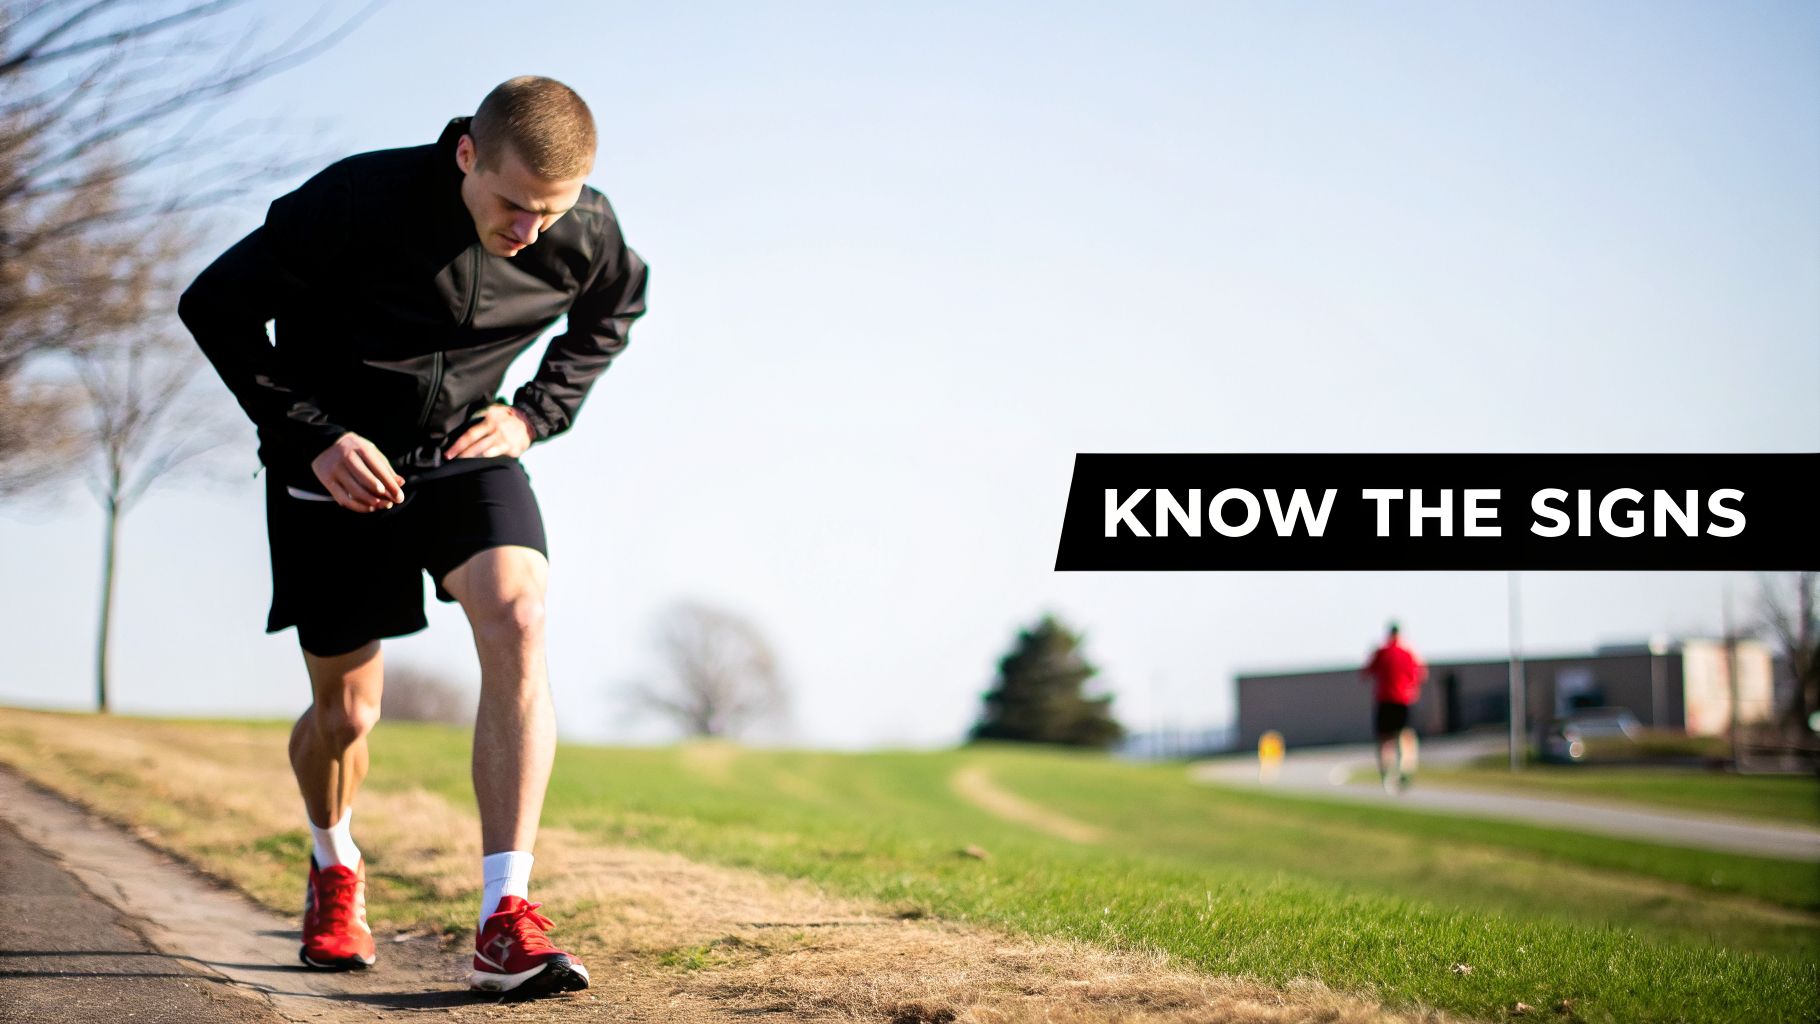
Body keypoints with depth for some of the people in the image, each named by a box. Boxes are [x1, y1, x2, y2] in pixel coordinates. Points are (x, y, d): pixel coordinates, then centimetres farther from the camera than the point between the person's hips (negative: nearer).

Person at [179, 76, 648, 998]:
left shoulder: (586, 236, -14)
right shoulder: (358, 203, -25)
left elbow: (613, 310, 11)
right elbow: (215, 306, -14)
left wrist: (535, 411, -3)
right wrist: (312, 436, -20)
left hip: (466, 450, 2)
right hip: (339, 463, -2)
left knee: (516, 620, -26)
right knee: (346, 711, 5)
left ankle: (505, 921, -28)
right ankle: (334, 870, 41)